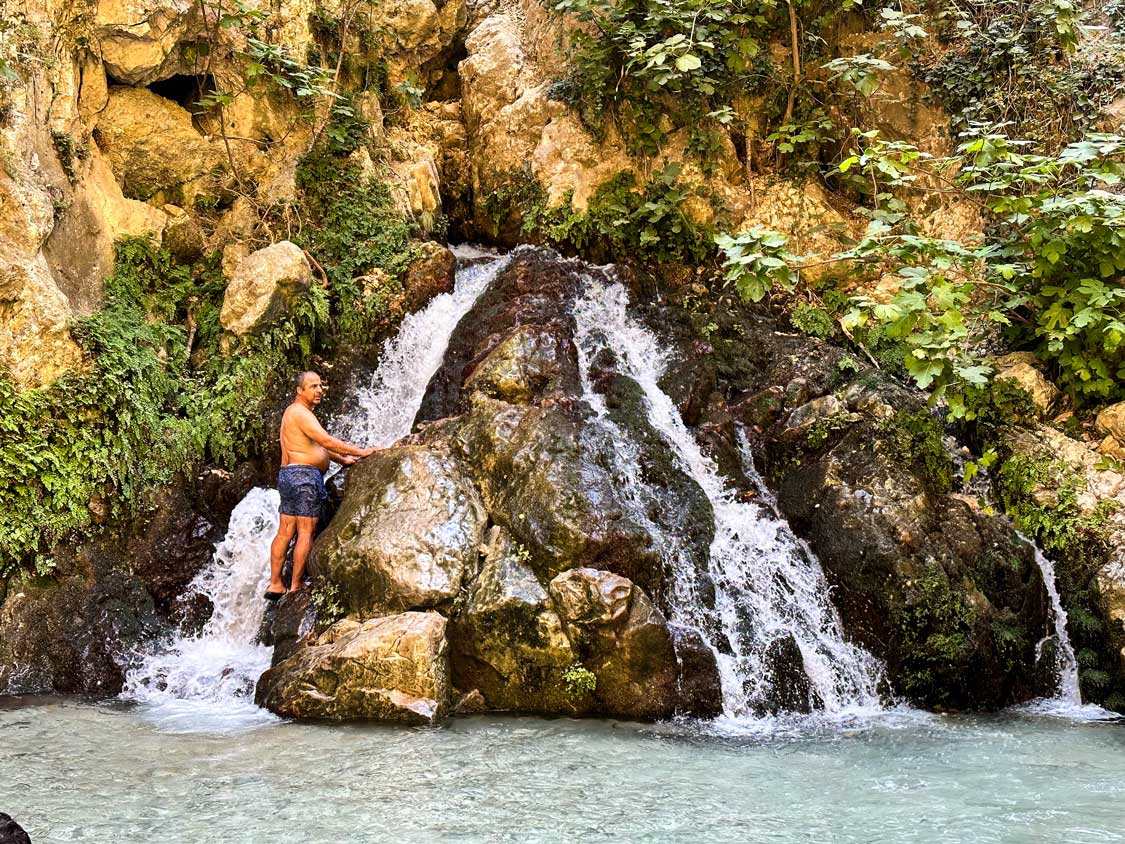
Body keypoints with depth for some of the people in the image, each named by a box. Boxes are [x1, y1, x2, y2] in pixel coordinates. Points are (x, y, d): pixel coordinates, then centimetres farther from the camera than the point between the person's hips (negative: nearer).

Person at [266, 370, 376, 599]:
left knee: (285, 532, 9)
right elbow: (327, 441, -20)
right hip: (304, 475, -10)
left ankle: (275, 585, 10)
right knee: (306, 533, -6)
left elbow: (317, 445, 25)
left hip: (288, 475, 10)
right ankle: (295, 587, -5)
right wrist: (361, 451, -18)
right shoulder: (300, 413, -13)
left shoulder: (295, 412, 21)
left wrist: (342, 459, 17)